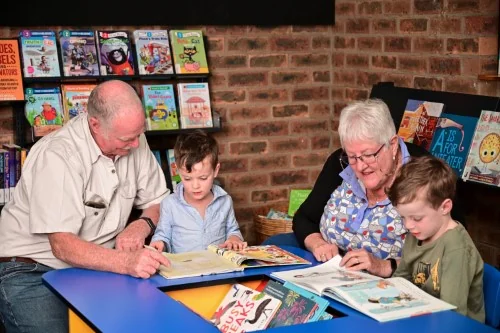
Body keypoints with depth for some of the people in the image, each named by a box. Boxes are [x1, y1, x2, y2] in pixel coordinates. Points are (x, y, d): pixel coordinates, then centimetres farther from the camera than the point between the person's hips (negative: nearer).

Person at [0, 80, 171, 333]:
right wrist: (126, 262, -42)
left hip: (96, 264, 5)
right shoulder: (57, 157, -23)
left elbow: (159, 200, 9)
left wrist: (142, 225, -14)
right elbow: (63, 246, -28)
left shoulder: (133, 142, -3)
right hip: (33, 271, -5)